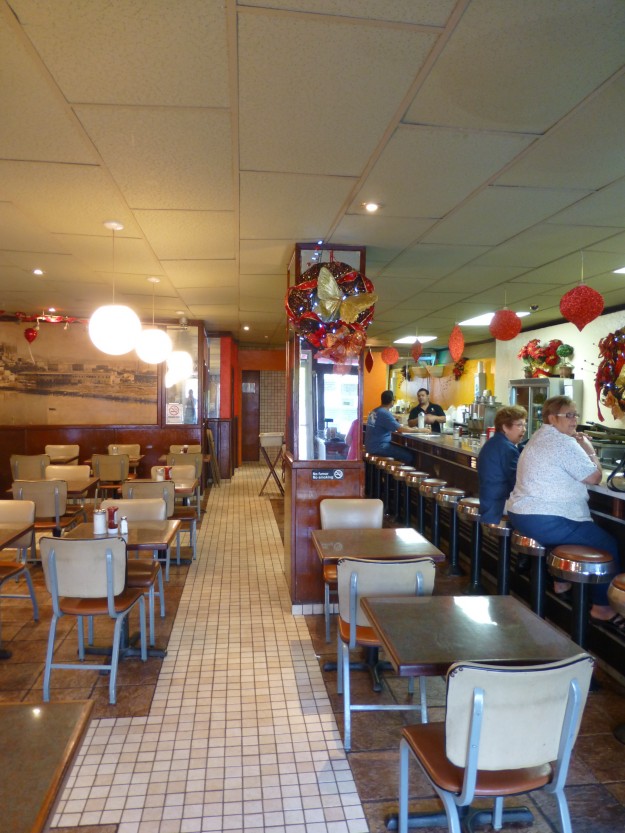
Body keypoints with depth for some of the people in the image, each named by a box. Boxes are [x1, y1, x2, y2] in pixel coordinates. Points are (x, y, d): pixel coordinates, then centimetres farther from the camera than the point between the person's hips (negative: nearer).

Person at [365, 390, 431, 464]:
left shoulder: (375, 411, 11)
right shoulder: (385, 413, -17)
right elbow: (400, 429, -20)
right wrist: (419, 430, -10)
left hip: (372, 445, 10)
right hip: (378, 447, -10)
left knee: (404, 450, 17)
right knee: (409, 455, -11)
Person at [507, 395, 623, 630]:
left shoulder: (540, 438, 16)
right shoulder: (564, 442, -16)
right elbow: (594, 477, -12)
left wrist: (582, 449, 14)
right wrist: (589, 449, 2)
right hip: (543, 522, -11)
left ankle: (562, 582, 37)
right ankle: (602, 607, 9)